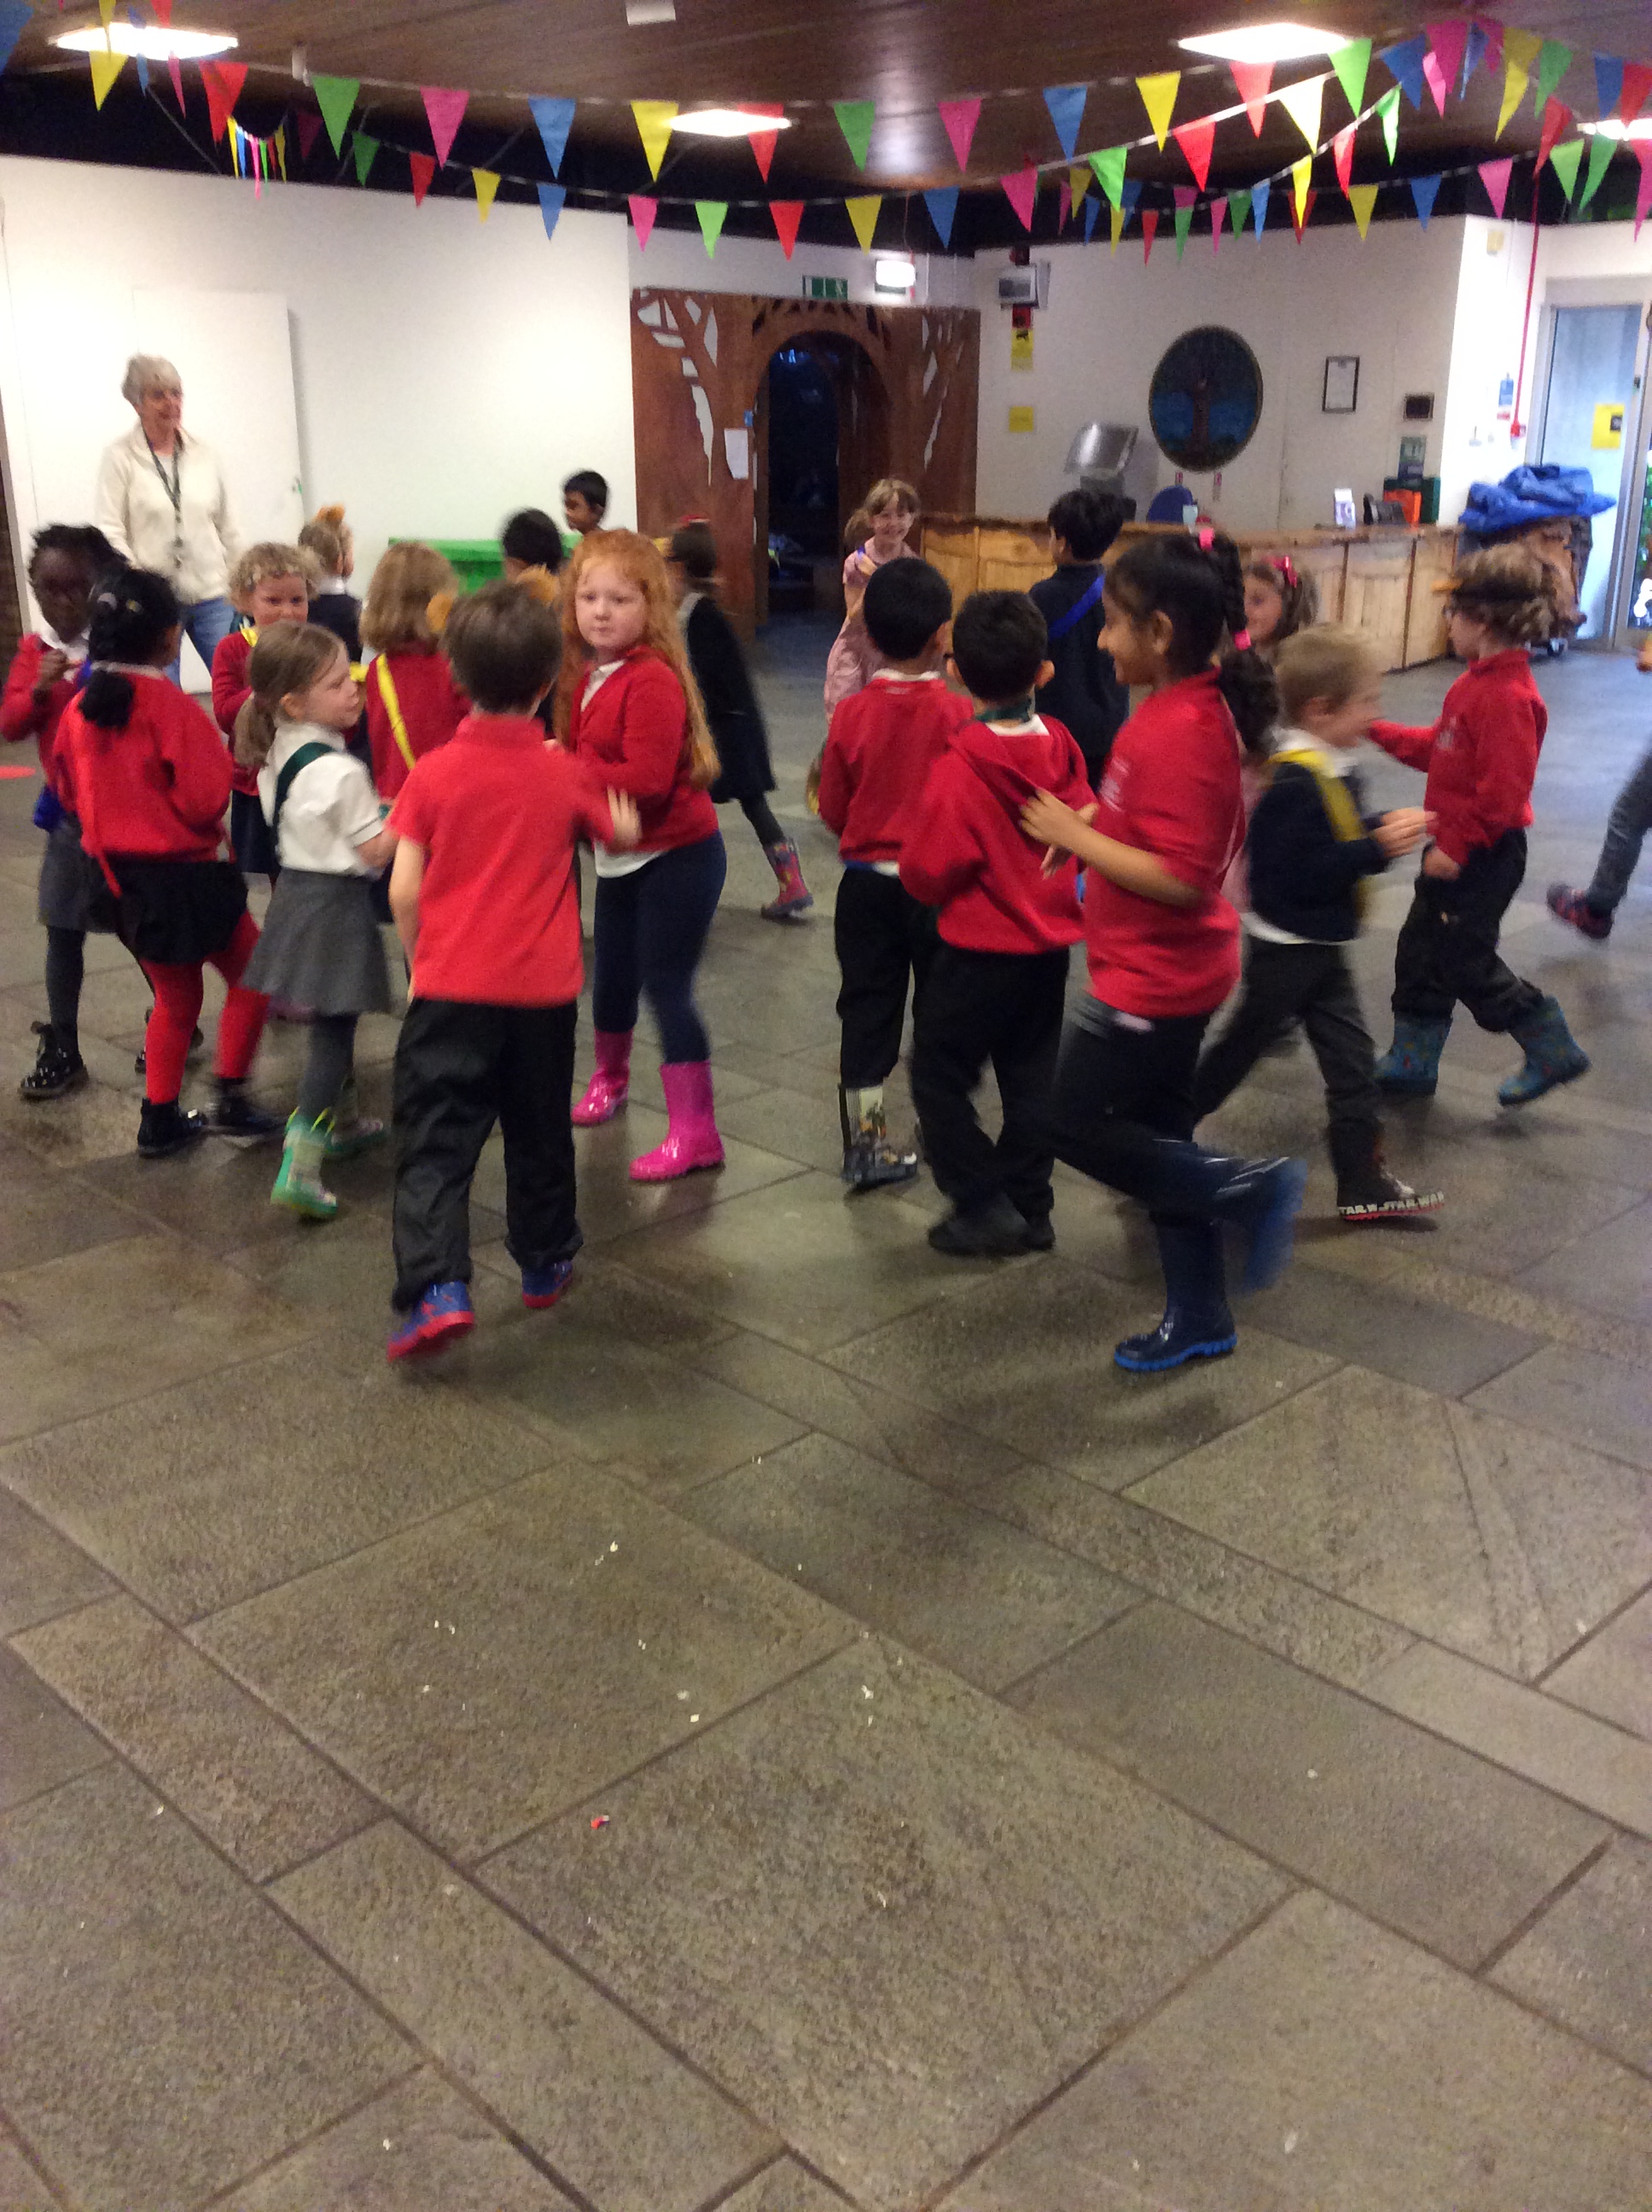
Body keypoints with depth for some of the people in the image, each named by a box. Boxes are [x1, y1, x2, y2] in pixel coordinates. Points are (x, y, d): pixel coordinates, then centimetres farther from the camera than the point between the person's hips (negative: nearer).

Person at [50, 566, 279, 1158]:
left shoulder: (80, 708, 1)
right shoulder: (168, 704, -18)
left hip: (121, 877, 7)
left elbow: (70, 792, 12)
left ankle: (160, 1120, 23)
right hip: (185, 871, -7)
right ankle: (231, 1101, 9)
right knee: (250, 976, 12)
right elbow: (205, 798, -19)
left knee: (175, 997, 21)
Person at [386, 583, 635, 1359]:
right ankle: (544, 1264, 33)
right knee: (539, 1133, 19)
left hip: (451, 986, -2)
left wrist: (421, 959, 9)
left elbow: (404, 891, -7)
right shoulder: (564, 774, -2)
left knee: (435, 1139, -1)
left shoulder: (433, 773, -7)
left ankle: (435, 1287, -16)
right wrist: (619, 813, 40)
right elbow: (621, 835, 17)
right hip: (542, 989, 2)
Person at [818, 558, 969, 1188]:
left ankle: (866, 1144, 13)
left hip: (867, 882, 2)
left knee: (867, 1010, 10)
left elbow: (833, 811, -1)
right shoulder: (957, 713, -14)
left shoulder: (851, 713, -8)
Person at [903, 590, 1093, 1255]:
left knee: (938, 1076, 8)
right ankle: (1030, 1207, 23)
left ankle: (985, 1206, 7)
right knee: (1031, 1078, 16)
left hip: (980, 951, -6)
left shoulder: (960, 769, -22)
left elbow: (925, 874, -18)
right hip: (1051, 944, 6)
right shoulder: (1061, 747, -5)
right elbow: (1086, 824, 10)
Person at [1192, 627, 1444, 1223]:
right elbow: (1299, 872, -28)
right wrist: (1376, 848, -26)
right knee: (1242, 1047, 6)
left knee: (1352, 1060, 9)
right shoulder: (1297, 782, -25)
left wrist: (1385, 827, 1)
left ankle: (1366, 1182, 16)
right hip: (1287, 947, -9)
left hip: (1319, 948, 9)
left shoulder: (1331, 768, 5)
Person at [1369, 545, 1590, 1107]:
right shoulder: (1477, 682, 7)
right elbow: (1436, 747, 17)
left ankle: (1552, 1050, 16)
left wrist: (1458, 844, -24)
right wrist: (1377, 731, 14)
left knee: (1466, 964, 1)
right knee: (1420, 953, 15)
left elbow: (1504, 789, -27)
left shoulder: (1508, 697, -24)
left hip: (1482, 856, -10)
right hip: (1456, 846, 10)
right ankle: (1411, 1063, 26)